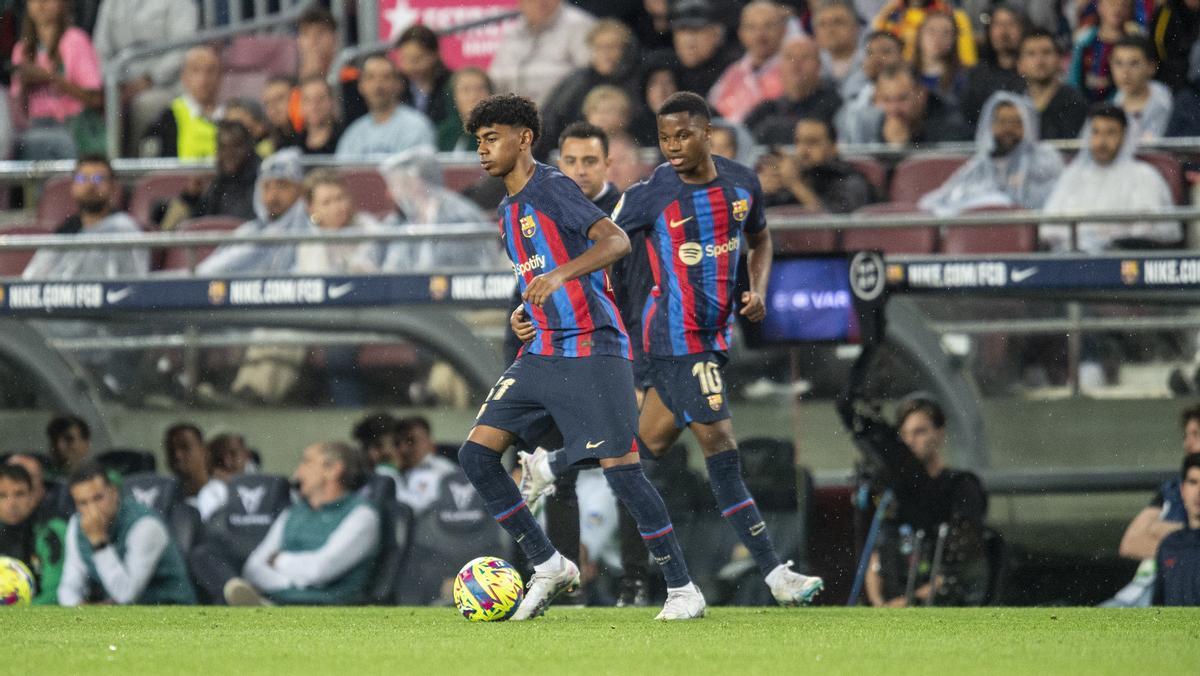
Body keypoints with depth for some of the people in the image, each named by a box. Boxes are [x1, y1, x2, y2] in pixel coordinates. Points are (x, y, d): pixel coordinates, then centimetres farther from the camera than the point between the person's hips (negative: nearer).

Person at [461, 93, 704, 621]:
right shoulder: (507, 212, 18)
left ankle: (683, 589, -4)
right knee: (476, 454, -2)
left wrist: (560, 275, -37)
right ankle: (547, 566, 7)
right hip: (542, 355, 9)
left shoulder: (552, 189, -9)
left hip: (593, 349, -9)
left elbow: (616, 241, -23)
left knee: (620, 468, -14)